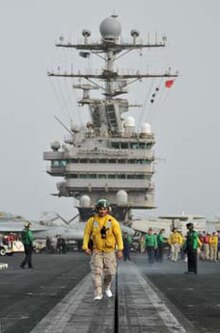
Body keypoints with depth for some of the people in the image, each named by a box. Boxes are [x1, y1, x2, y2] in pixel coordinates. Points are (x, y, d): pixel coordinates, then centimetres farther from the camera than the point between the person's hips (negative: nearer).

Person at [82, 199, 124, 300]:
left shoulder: (112, 221, -8)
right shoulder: (91, 221, -5)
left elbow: (118, 235, -5)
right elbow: (87, 234, 1)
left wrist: (120, 250, -9)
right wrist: (85, 247, -9)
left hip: (109, 251, 0)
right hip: (97, 251, 0)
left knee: (109, 272, 6)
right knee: (97, 272, -9)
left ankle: (107, 287, 34)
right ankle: (98, 294, -9)